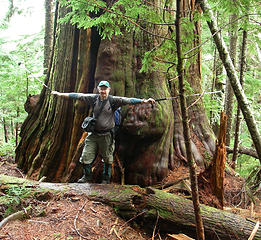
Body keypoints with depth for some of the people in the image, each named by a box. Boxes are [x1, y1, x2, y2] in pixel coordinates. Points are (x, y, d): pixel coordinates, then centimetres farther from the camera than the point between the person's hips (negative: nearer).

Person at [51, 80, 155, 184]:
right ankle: (87, 176, 27)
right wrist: (60, 94, 5)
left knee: (107, 159, 11)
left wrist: (144, 101, -29)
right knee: (85, 157, 5)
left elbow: (128, 100, -18)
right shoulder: (94, 98, 1)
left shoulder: (113, 100, -8)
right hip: (93, 134, 3)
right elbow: (78, 96, 3)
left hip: (106, 135, -2)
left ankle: (106, 179, 30)